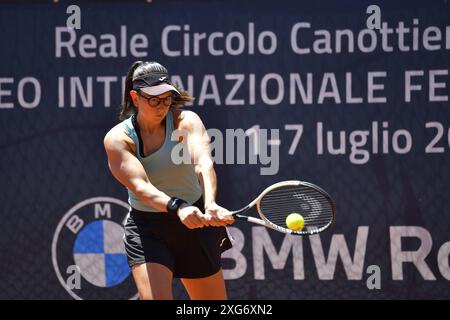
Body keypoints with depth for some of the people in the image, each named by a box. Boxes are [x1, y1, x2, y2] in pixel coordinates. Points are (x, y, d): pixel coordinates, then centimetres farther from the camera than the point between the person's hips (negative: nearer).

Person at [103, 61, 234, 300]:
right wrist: (177, 207, -47)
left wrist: (211, 205, -51)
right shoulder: (117, 139, -12)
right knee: (155, 297, -21)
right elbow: (140, 186, -27)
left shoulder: (186, 121, -12)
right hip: (146, 229, -1)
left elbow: (203, 164, -31)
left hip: (195, 226, 2)